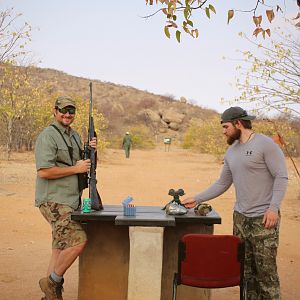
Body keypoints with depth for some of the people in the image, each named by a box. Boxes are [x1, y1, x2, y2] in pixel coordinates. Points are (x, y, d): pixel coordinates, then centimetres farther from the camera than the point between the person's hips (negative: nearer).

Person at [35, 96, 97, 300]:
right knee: (78, 240, -18)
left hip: (71, 201, 9)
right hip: (54, 201, -9)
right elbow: (44, 171, -20)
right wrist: (76, 168, -16)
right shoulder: (47, 136, -10)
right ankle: (52, 281, 2)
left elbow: (82, 164, 22)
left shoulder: (75, 136, 16)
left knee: (61, 247, 12)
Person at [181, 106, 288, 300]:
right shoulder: (232, 152, 14)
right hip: (240, 217, 7)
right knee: (246, 269, 10)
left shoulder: (265, 144, -8)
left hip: (264, 218, -7)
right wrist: (197, 199, 15)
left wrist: (273, 208, -19)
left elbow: (281, 177, -11)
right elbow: (222, 184, 19)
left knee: (266, 269, -4)